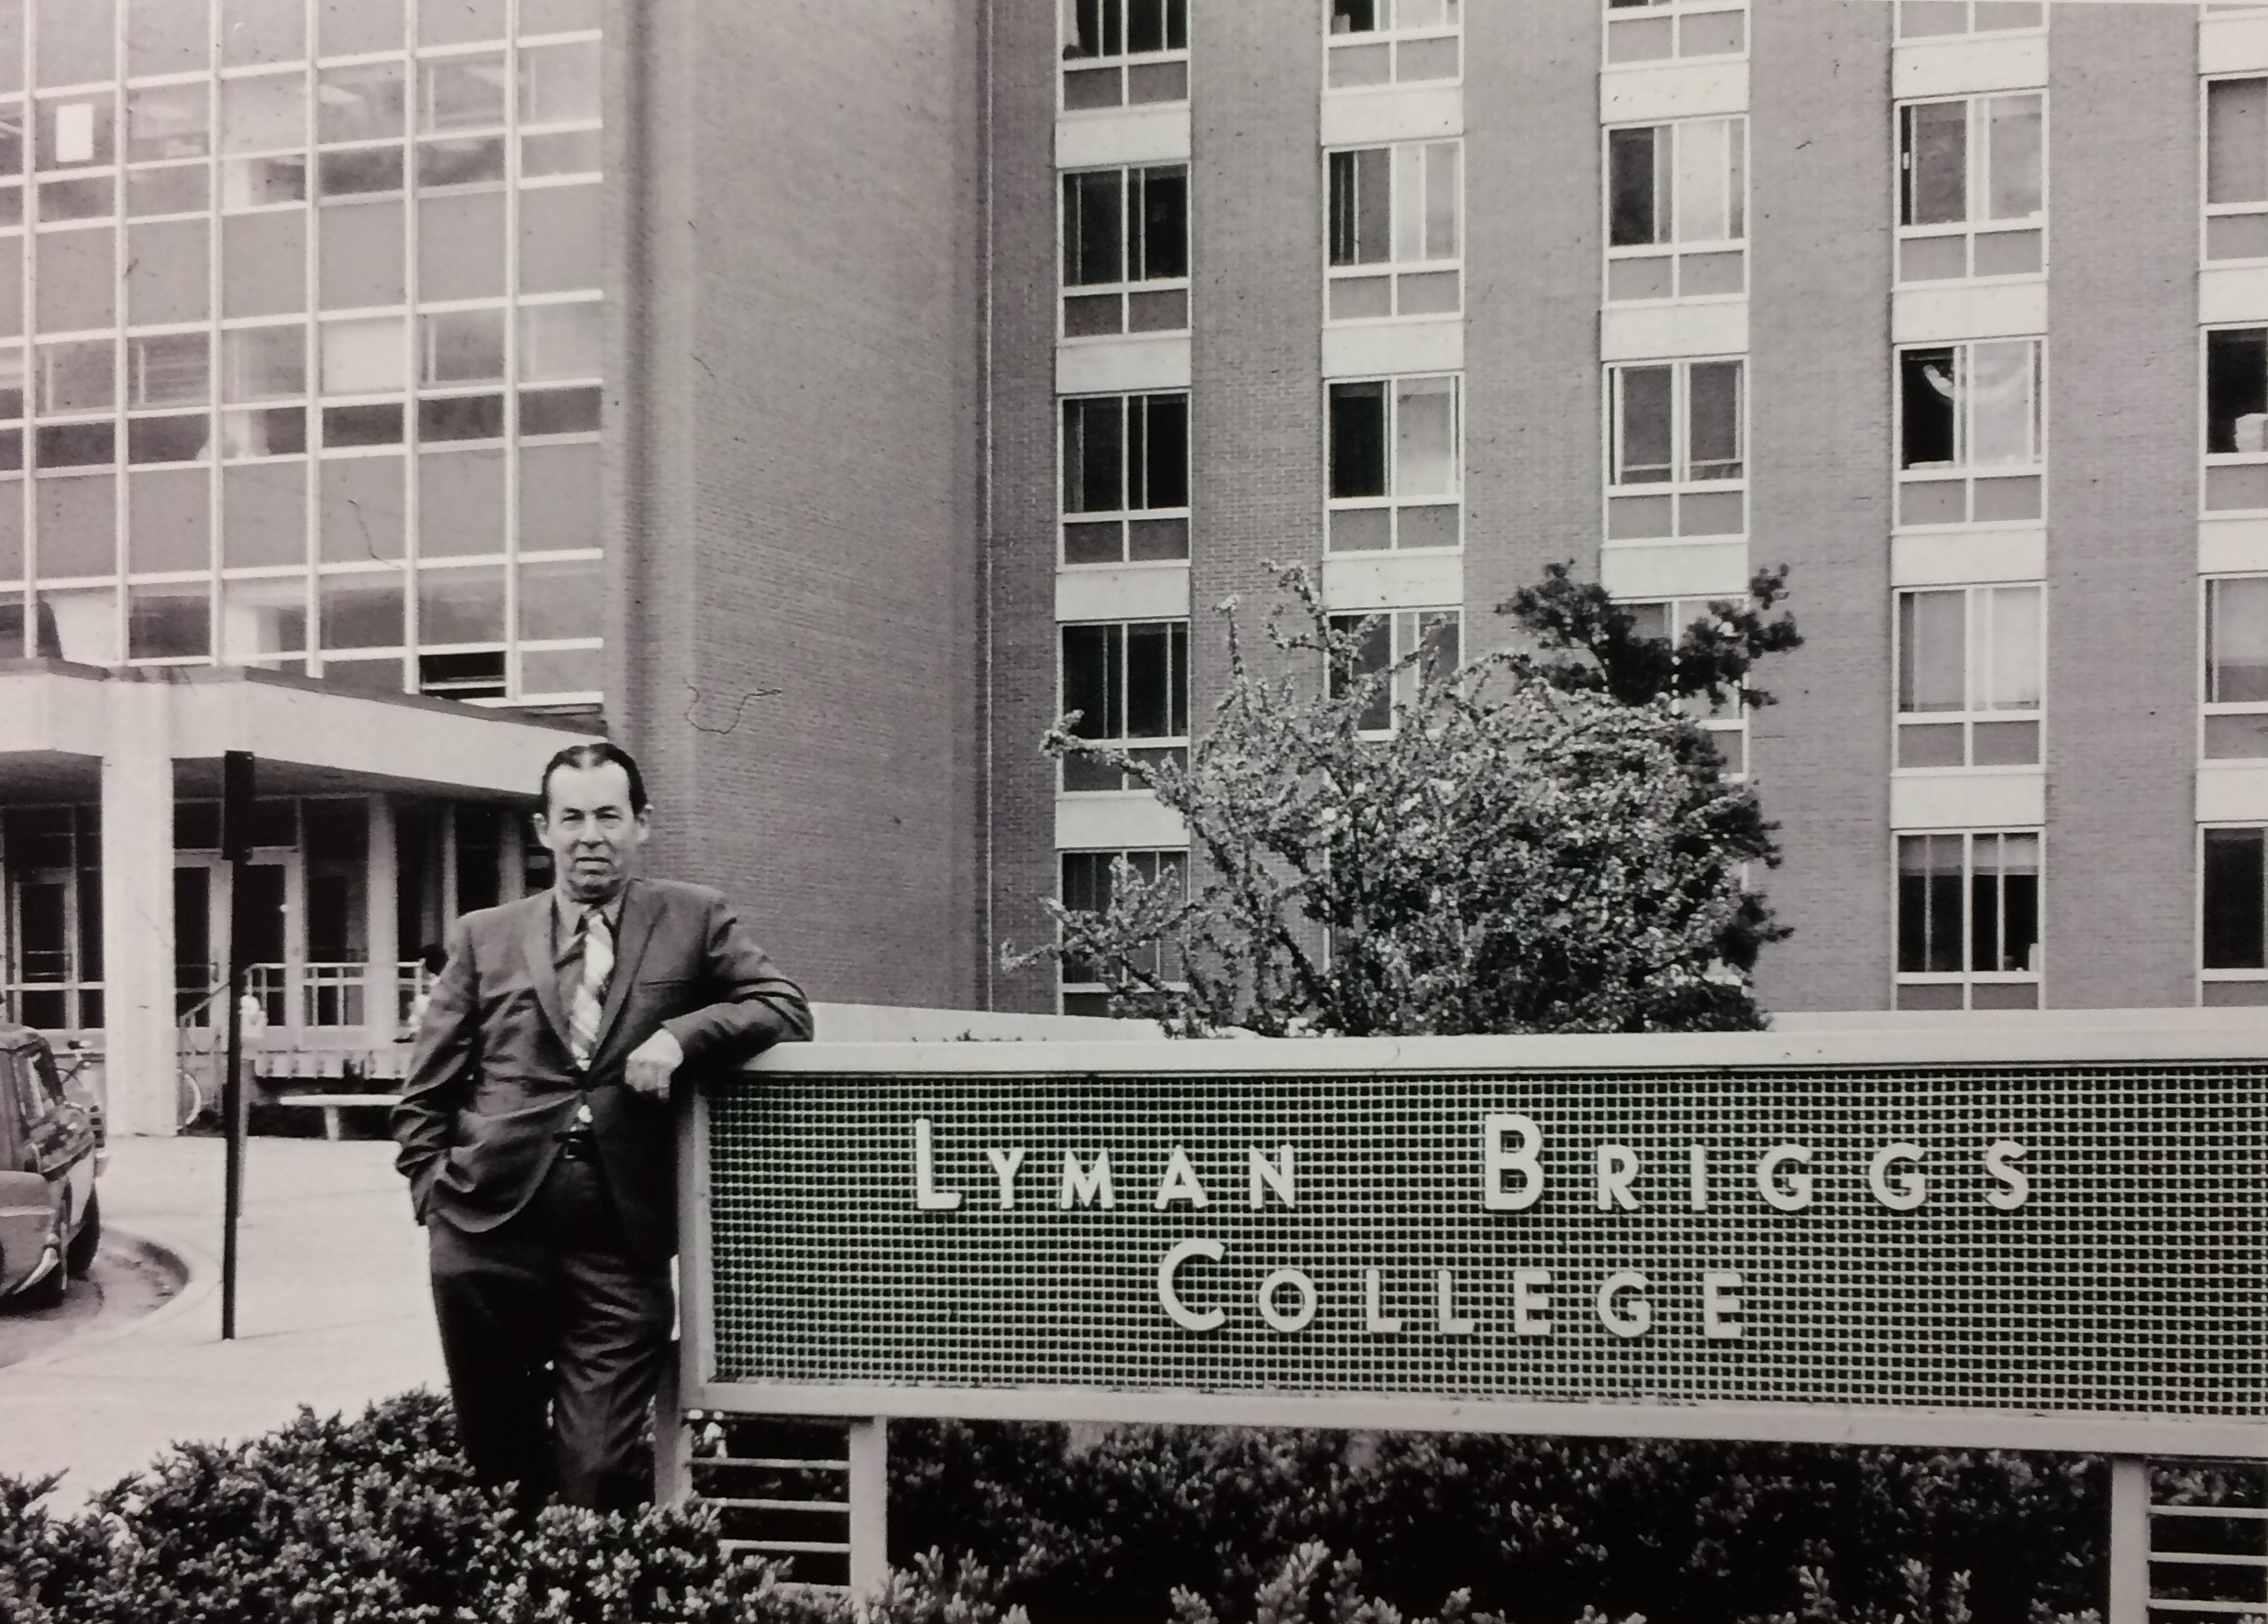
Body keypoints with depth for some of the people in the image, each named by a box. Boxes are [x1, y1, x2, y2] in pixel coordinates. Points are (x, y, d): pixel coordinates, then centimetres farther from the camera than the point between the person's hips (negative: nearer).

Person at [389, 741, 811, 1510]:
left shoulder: (695, 920, 9)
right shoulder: (485, 937, 11)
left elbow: (786, 1009, 0)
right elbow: (424, 1092, 13)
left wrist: (681, 1035, -15)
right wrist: (434, 1191, 0)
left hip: (620, 1243, -1)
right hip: (491, 1230, 2)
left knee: (600, 1472, -5)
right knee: (497, 1454, 11)